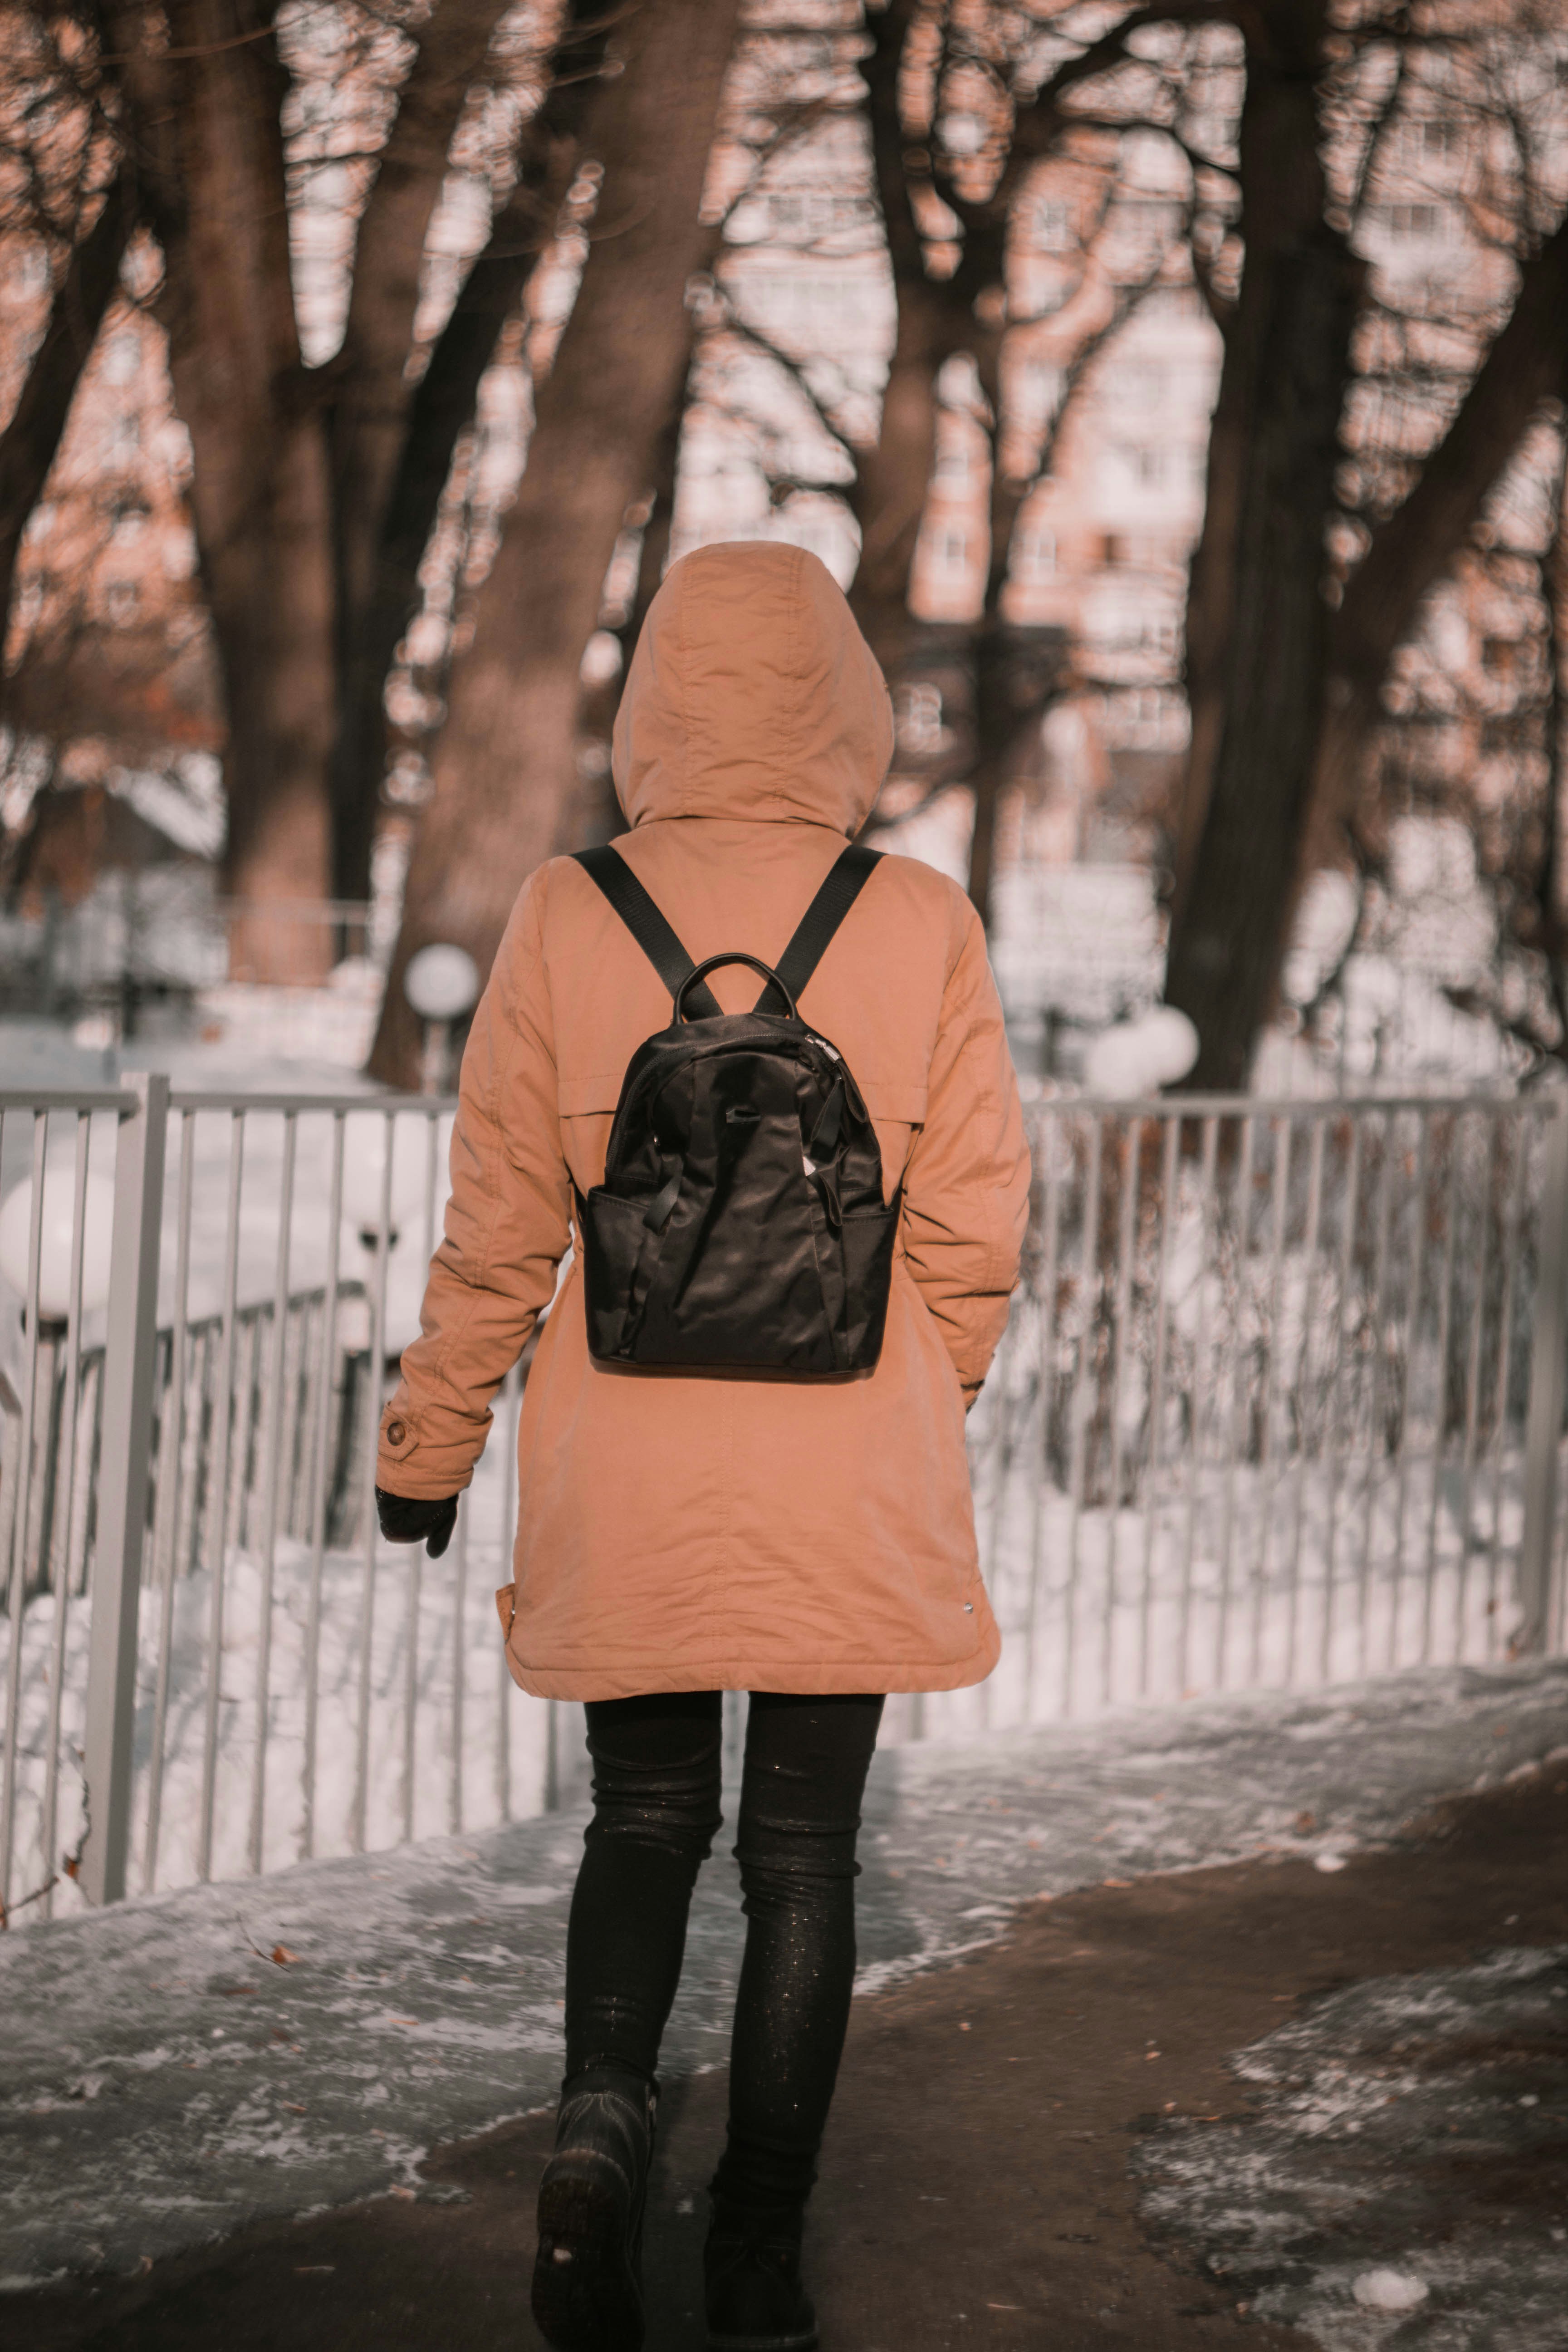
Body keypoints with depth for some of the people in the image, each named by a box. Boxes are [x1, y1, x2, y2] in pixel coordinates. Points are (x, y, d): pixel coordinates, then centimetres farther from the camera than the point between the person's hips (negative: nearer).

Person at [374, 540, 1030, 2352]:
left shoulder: (567, 916, -5)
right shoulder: (921, 924, -6)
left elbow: (499, 1226, -1)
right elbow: (973, 1225, -2)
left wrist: (429, 1446, 12)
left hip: (625, 1476, 1)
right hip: (852, 1482, 0)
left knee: (645, 1815, 18)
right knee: (803, 1847, 11)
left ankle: (599, 2115, -5)